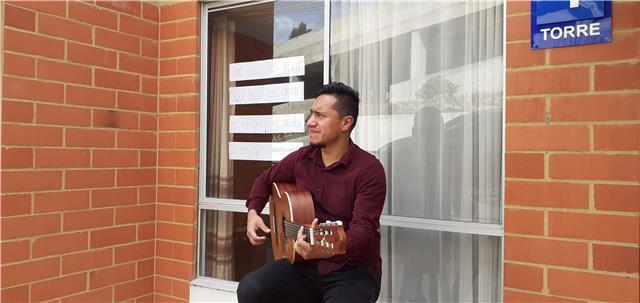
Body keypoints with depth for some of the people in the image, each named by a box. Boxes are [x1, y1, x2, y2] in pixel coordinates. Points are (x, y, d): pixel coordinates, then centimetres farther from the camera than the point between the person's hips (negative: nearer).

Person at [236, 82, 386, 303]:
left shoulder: (369, 169, -14)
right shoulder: (302, 158, 4)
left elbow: (363, 228, -24)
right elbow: (266, 179, 22)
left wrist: (328, 249, -43)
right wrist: (253, 212, 6)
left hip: (353, 270, -4)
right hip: (305, 264, 5)